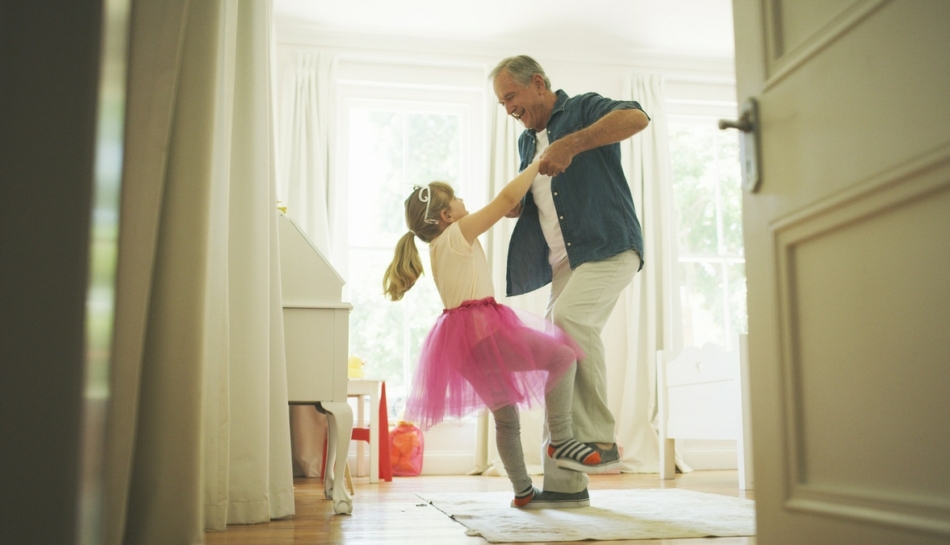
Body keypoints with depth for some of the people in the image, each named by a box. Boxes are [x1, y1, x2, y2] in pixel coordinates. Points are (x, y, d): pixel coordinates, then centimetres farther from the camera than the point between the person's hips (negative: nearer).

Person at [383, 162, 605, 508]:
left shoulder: (438, 247, 21)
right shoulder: (457, 234, -5)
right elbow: (507, 198, -9)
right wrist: (538, 164, 1)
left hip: (461, 342, 10)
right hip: (482, 329, -10)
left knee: (505, 416, 14)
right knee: (563, 355, -11)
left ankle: (522, 490, 18)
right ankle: (561, 439, -14)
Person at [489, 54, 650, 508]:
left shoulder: (583, 109, 0)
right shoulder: (527, 142, 22)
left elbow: (637, 117, -20)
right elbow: (523, 203, 26)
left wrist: (572, 143, -26)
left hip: (609, 248, -7)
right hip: (564, 263, 8)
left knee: (568, 317, -32)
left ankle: (600, 438, -21)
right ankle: (565, 481, 3)